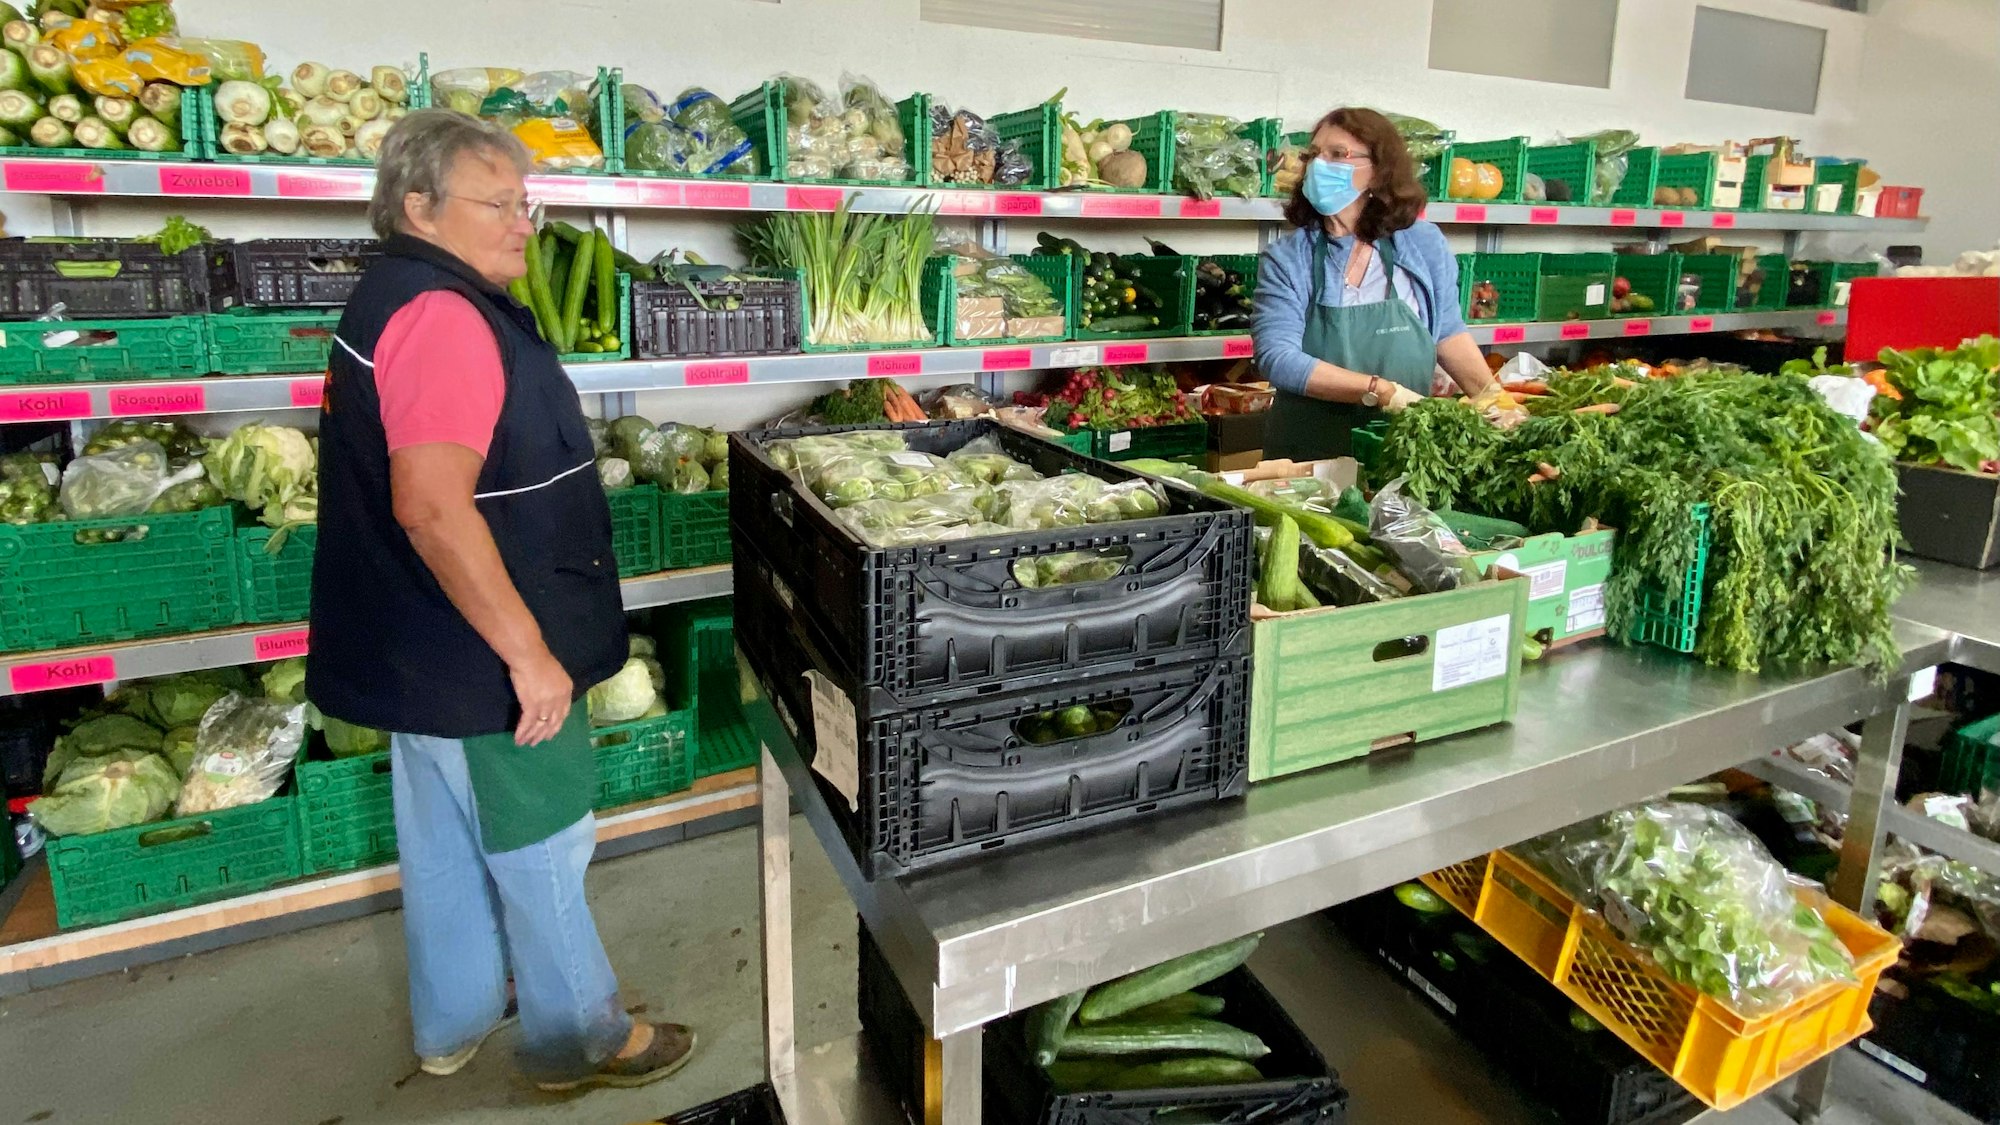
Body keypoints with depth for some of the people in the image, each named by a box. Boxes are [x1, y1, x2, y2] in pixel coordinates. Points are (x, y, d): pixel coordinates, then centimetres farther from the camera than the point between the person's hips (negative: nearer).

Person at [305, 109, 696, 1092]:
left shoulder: (392, 302, 11)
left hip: (423, 652, 10)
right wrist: (529, 651, -26)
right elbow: (431, 506, -32)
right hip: (480, 657, -10)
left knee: (447, 840, 22)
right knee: (542, 844, 7)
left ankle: (454, 1020, 41)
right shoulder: (444, 316, -22)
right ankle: (580, 1038, 26)